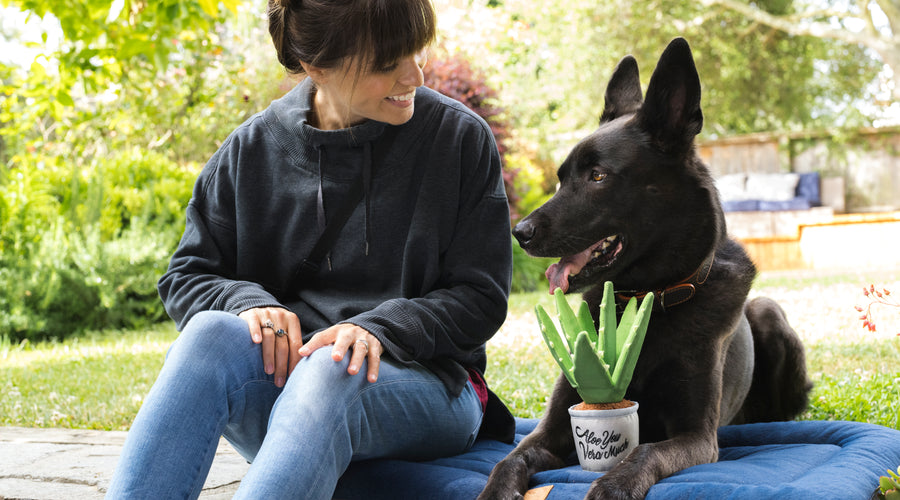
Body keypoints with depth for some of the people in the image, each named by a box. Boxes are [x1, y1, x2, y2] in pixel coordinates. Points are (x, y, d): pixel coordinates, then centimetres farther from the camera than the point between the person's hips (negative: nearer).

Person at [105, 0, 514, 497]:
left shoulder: (460, 137, 2)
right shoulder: (253, 149, 7)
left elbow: (480, 295, 0)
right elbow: (185, 276, 11)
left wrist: (378, 329, -18)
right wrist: (248, 303, -12)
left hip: (423, 386, -2)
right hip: (283, 371, 3)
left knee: (330, 369, -38)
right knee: (211, 331, -32)